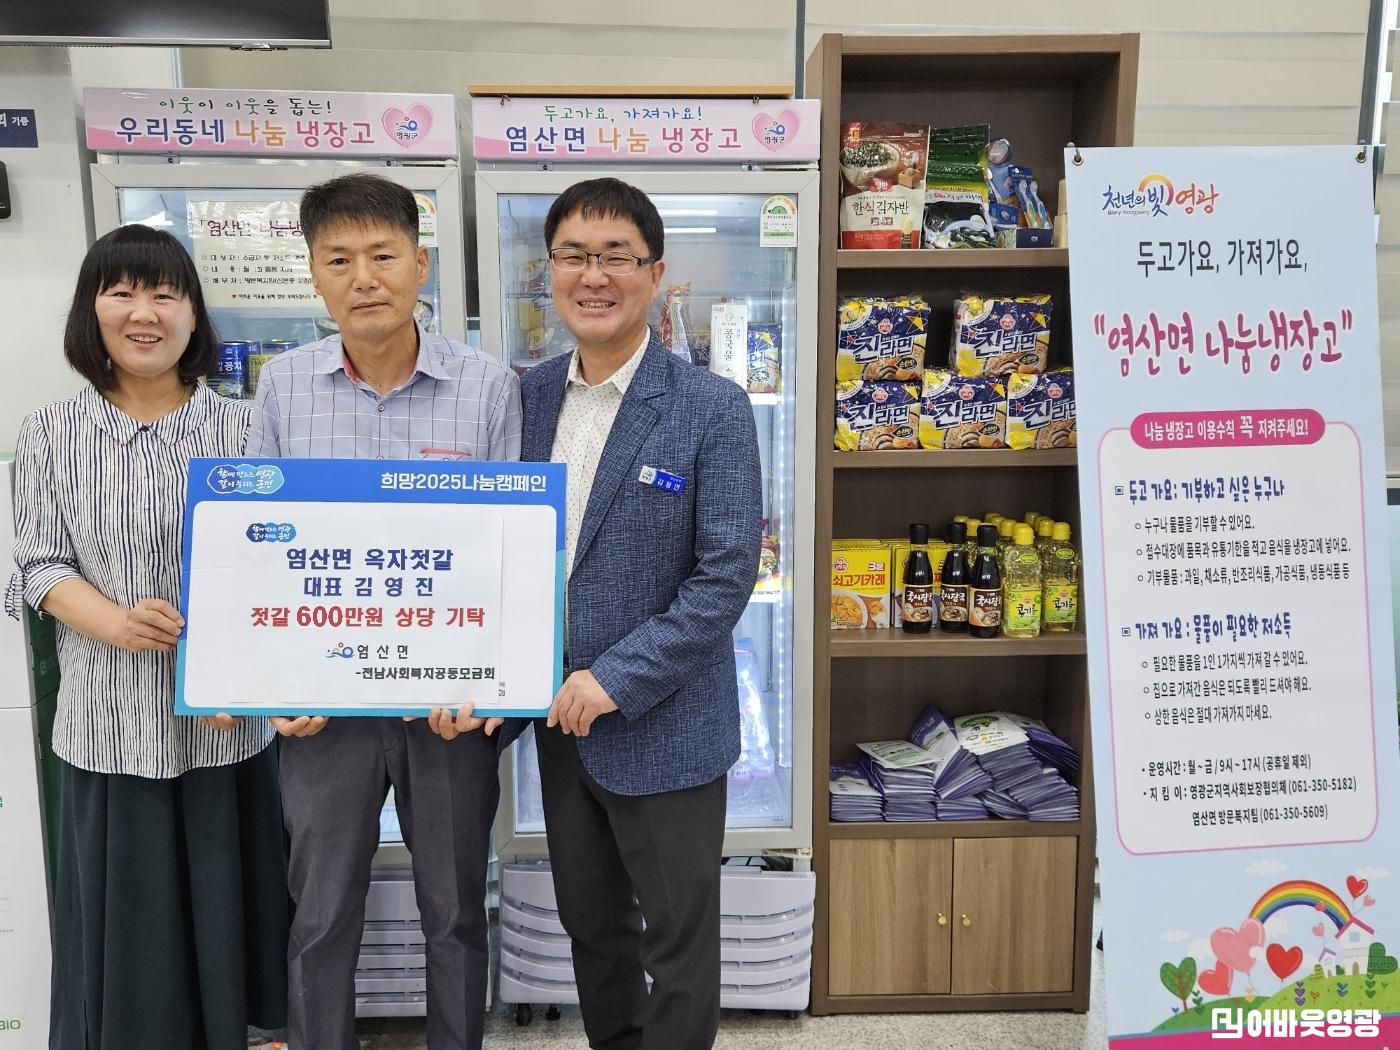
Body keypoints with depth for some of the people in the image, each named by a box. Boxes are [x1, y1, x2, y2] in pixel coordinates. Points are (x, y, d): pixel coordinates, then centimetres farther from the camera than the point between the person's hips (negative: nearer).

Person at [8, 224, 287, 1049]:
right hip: (111, 719, 1)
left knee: (226, 903, 13)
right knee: (127, 918, 12)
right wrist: (115, 623, -20)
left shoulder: (242, 429, -2)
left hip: (227, 717, 0)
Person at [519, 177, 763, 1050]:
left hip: (665, 725, -5)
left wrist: (617, 678, -18)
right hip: (561, 718, 5)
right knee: (591, 924, 23)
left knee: (678, 946, 12)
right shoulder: (530, 395, 3)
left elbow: (728, 574, -16)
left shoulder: (712, 409, -13)